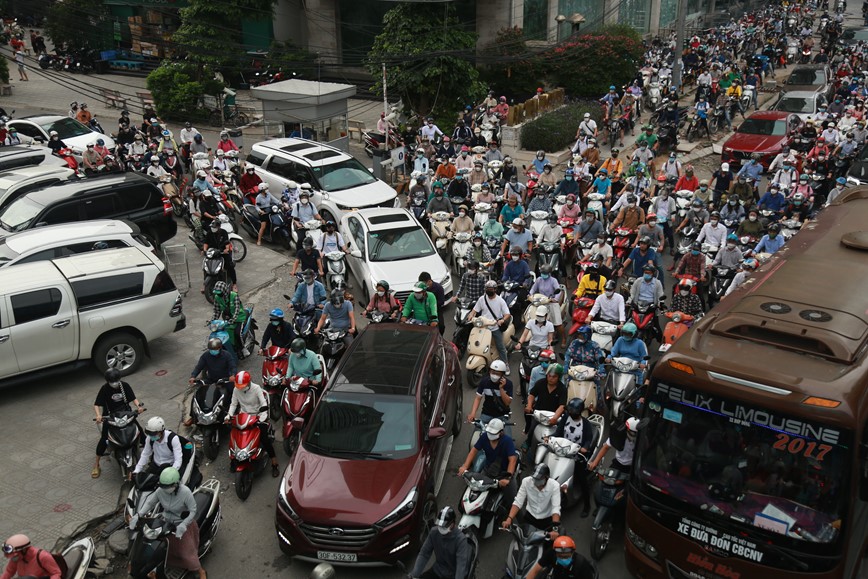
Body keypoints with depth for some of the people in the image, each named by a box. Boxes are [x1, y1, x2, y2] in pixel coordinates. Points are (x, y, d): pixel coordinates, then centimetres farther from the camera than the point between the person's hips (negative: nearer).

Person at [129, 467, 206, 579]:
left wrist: (183, 525, -33)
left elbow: (193, 511, -23)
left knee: (187, 551, 3)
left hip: (183, 524, -4)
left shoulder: (185, 492, -31)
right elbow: (150, 502, -4)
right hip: (166, 522, 4)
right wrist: (138, 515, -16)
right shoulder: (160, 490, -20)